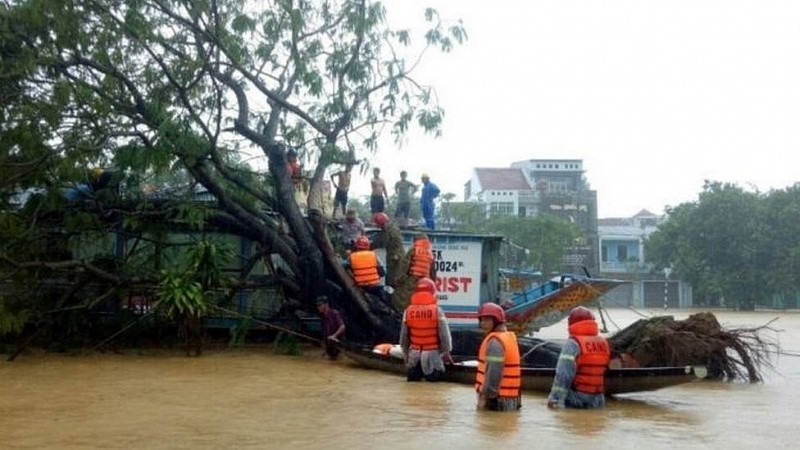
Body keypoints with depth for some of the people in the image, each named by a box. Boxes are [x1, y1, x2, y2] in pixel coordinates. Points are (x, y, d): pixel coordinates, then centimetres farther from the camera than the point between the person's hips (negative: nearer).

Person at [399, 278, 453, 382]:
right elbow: (444, 334, -8)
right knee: (435, 378, 4)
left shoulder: (408, 311, -1)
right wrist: (447, 352, 7)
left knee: (413, 378, 14)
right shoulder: (437, 310, -11)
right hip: (432, 353, -3)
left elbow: (404, 336, 5)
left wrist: (406, 353, 18)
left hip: (414, 353, 3)